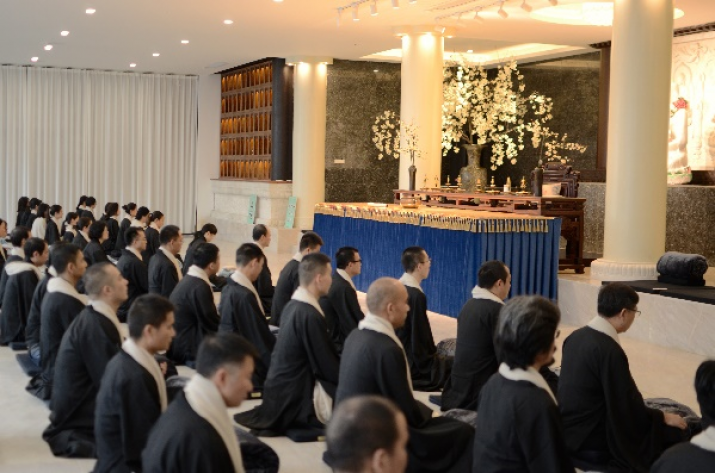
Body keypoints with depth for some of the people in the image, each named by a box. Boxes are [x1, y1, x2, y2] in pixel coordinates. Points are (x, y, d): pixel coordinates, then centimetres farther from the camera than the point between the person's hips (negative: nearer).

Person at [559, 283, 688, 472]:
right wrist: (663, 417, 0)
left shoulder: (575, 336, 2)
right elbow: (629, 407, -17)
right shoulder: (610, 350, -23)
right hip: (592, 440, -9)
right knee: (673, 432, -3)